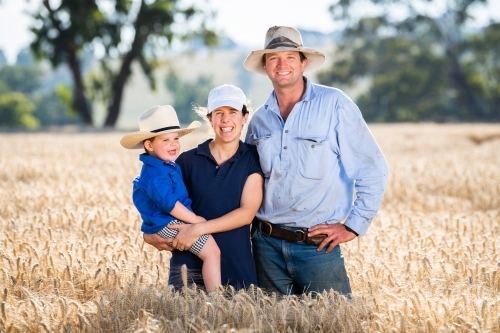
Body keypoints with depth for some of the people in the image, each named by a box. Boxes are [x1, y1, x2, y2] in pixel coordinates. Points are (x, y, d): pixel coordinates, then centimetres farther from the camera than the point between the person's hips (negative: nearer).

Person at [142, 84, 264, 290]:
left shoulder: (254, 159, 0)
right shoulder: (187, 160, 4)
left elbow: (247, 212, -9)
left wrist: (199, 229, -19)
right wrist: (149, 234, -11)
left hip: (237, 267, 0)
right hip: (188, 265, 1)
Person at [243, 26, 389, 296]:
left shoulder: (333, 104, -7)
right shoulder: (259, 119, 7)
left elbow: (373, 170, -6)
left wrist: (353, 225, -7)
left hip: (317, 245, -4)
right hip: (266, 245, 4)